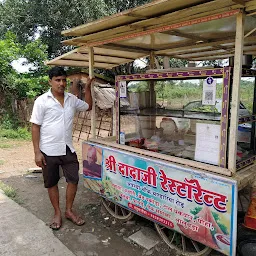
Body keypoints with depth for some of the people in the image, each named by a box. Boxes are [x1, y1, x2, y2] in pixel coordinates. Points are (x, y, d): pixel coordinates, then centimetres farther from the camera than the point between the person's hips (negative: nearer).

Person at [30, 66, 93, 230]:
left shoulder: (72, 99, 4)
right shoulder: (42, 101, -9)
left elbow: (88, 107, 21)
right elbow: (35, 127, -8)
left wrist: (88, 88, 7)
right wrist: (37, 152, -11)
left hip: (68, 149, 4)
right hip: (49, 151, -3)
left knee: (73, 180, 7)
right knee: (52, 183, 10)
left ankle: (69, 211, 27)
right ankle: (57, 213, 29)